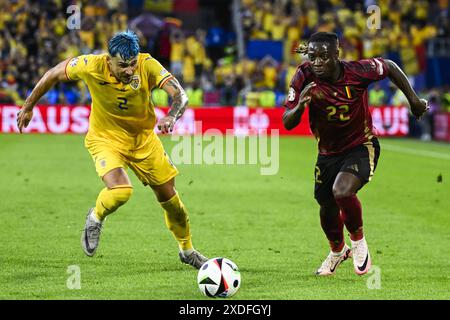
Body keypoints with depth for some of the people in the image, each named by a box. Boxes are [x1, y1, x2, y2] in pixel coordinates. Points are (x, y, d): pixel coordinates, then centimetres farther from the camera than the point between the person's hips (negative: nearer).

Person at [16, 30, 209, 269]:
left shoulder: (148, 66, -26)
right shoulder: (92, 66, -26)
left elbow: (180, 95, -35)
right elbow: (54, 74, -9)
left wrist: (171, 117, -56)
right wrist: (28, 106, 0)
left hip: (143, 138, 2)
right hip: (106, 139, -2)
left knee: (169, 197, 10)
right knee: (120, 191, -29)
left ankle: (187, 251, 36)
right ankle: (95, 219, 7)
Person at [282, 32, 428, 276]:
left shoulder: (357, 71, -23)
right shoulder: (305, 77, -19)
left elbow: (390, 68, -1)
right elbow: (287, 124, -20)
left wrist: (413, 100, 5)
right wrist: (300, 105, -41)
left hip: (361, 148, -3)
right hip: (328, 153, 3)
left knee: (342, 192, -29)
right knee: (327, 209, 13)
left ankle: (358, 240, 1)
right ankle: (337, 251, 47)